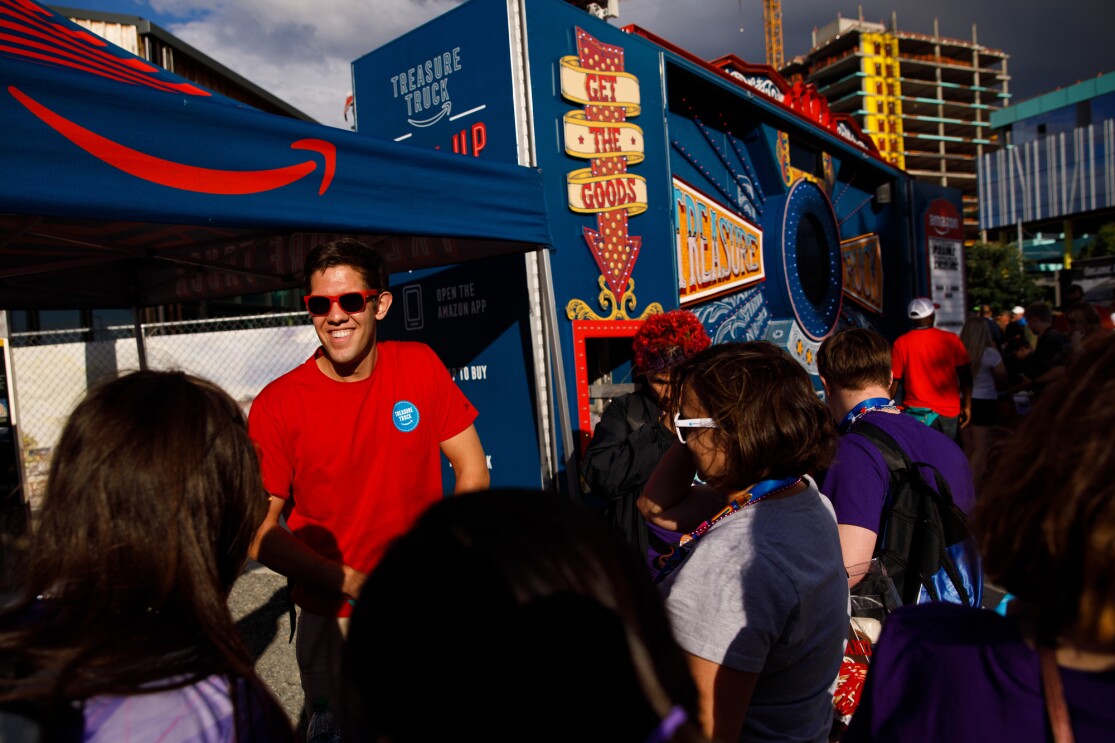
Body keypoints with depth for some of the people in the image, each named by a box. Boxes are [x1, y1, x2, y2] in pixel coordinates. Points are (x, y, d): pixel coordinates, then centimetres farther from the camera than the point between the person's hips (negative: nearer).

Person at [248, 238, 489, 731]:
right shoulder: (277, 405, -14)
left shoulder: (420, 367, -7)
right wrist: (350, 582, -22)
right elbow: (260, 532, -12)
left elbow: (472, 471, -3)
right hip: (334, 620, -2)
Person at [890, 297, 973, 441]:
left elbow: (894, 380, -3)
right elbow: (965, 375, 0)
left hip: (917, 411, -2)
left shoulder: (901, 343, -5)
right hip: (950, 411, 2)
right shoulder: (951, 340, -1)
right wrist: (967, 405, 8)